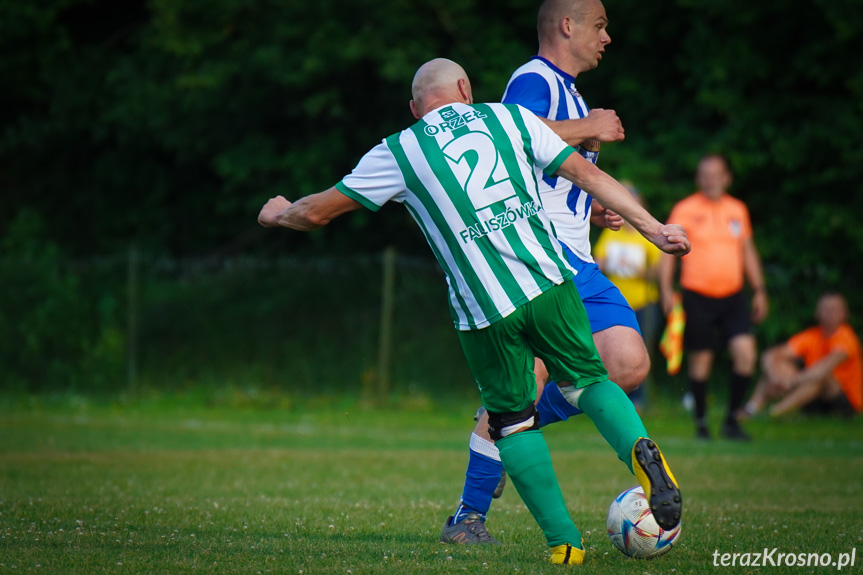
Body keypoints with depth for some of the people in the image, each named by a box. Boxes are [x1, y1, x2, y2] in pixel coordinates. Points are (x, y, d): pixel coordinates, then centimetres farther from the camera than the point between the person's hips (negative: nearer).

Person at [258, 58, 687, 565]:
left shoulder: (398, 153, 8)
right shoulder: (508, 117, 13)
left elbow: (318, 212, 16)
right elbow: (587, 174, 11)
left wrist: (281, 213, 38)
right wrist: (652, 227, 15)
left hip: (484, 312, -1)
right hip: (548, 283, 1)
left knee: (513, 422, 15)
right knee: (588, 379, 19)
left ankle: (564, 541, 9)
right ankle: (640, 449, -11)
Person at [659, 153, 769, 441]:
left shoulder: (738, 209, 11)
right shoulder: (685, 210, -1)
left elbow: (748, 251, 20)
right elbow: (669, 251, 0)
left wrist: (759, 290, 16)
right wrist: (666, 290, -10)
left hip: (732, 297, 3)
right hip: (697, 296, -3)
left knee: (745, 352, -12)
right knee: (700, 359, 0)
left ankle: (732, 418, 1)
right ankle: (701, 421, 15)